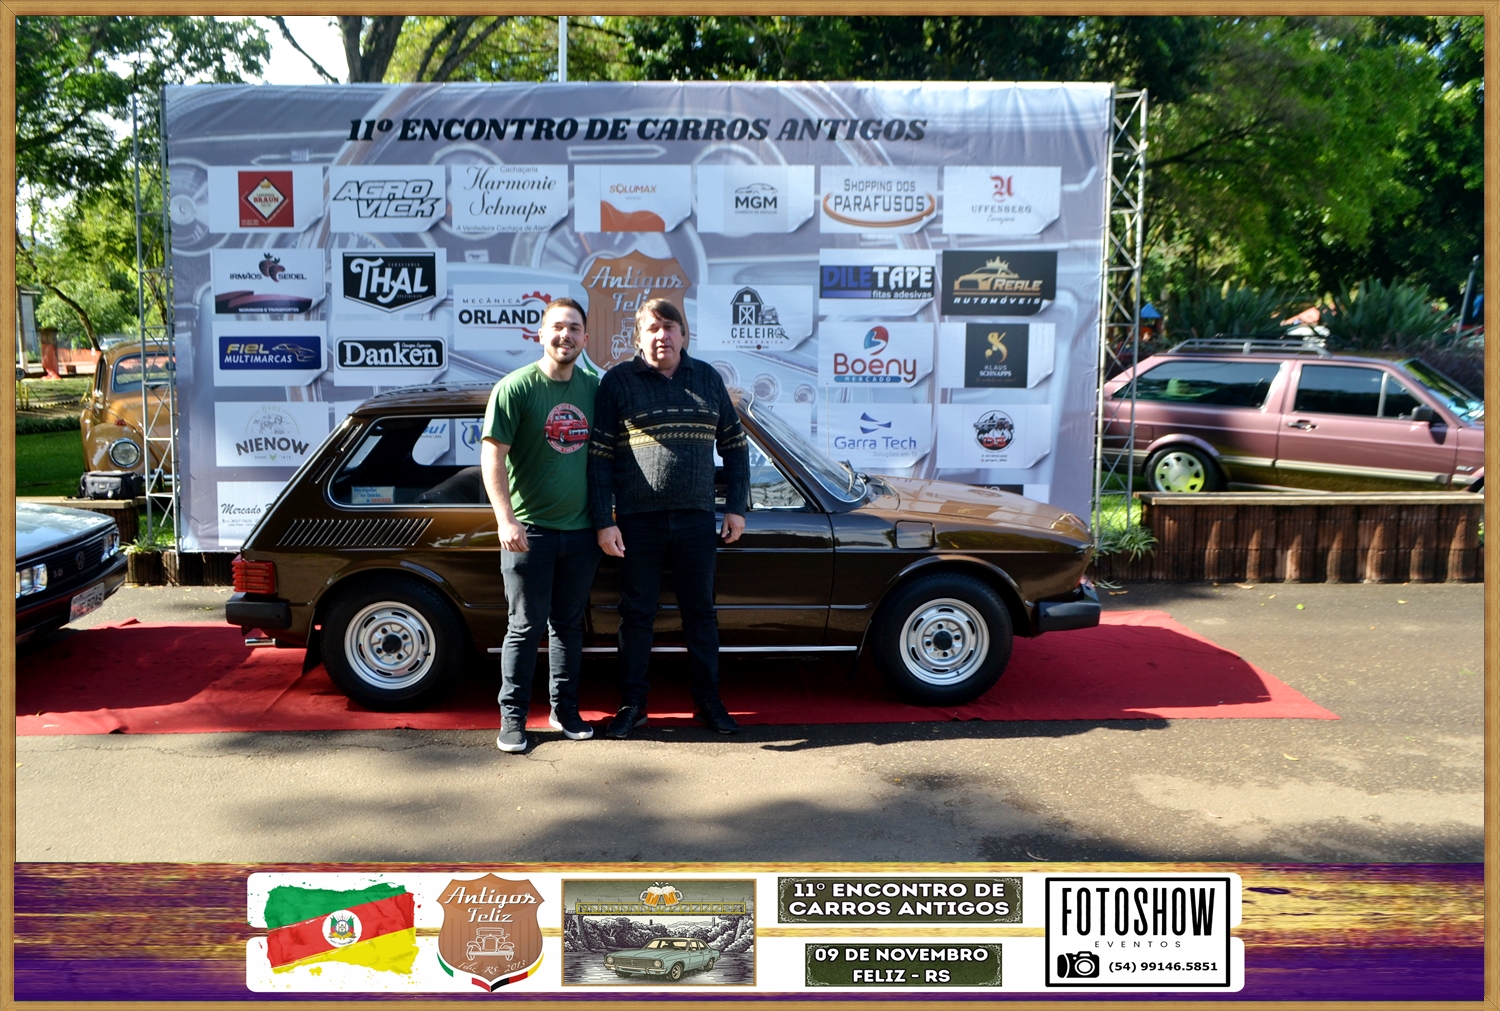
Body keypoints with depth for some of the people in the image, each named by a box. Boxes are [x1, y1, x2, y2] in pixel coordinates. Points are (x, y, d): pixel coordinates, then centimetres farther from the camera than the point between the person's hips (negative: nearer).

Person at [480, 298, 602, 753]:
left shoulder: (593, 388, 7)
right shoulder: (515, 387, -7)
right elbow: (492, 456, -9)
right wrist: (506, 519, -18)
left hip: (581, 530, 4)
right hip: (530, 530, -4)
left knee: (569, 624, 12)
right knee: (526, 627, 1)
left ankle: (565, 710, 24)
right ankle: (513, 717, 13)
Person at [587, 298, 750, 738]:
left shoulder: (707, 379, 7)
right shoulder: (618, 382, -2)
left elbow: (735, 445, 13)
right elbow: (598, 457, -5)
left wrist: (736, 507, 6)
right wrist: (604, 522, -10)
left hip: (695, 519, 3)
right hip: (638, 522, -2)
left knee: (700, 611, 11)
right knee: (637, 614, 7)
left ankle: (708, 700, 24)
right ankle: (632, 703, 20)